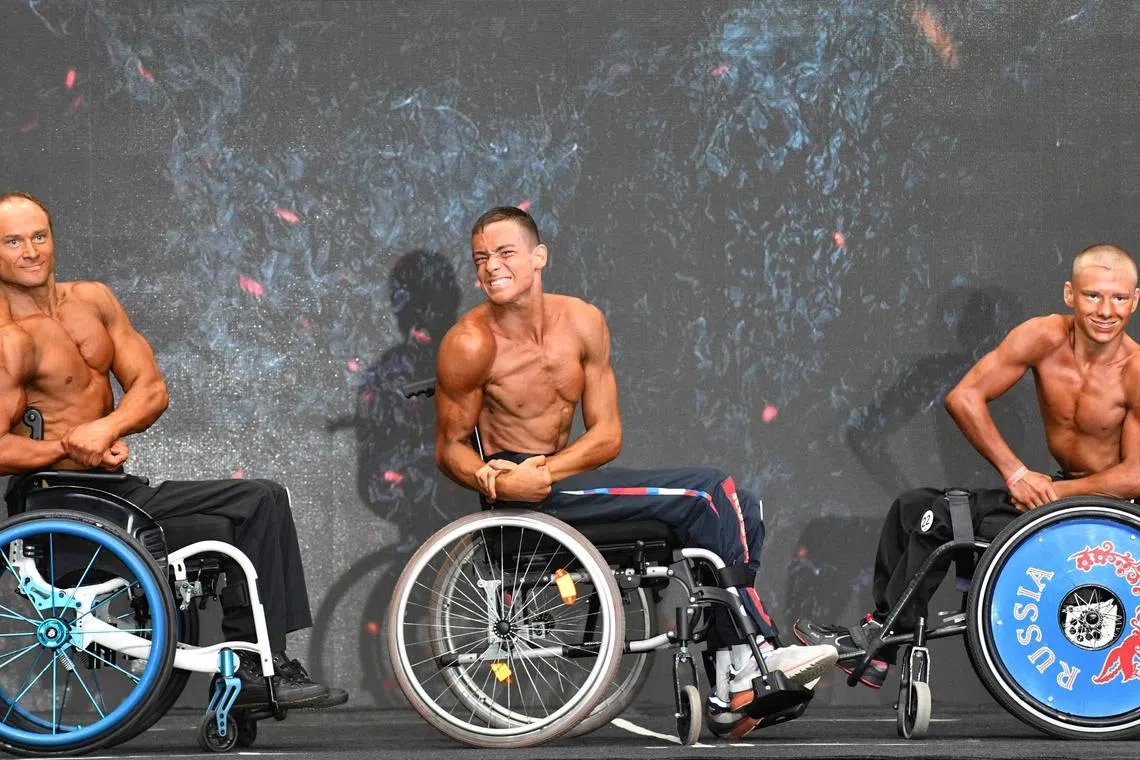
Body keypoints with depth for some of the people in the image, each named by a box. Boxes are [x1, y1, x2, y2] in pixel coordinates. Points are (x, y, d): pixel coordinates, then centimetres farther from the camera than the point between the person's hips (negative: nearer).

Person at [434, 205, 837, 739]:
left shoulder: (582, 323, 5)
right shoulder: (469, 344, -9)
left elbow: (607, 434, 3)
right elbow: (449, 448, -3)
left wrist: (543, 470, -15)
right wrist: (492, 481, -25)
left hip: (562, 477, 7)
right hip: (517, 494, -7)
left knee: (738, 510, -3)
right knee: (708, 496, -18)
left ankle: (733, 692, -7)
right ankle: (754, 656, -12)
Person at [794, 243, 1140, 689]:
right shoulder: (1045, 338, -7)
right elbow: (964, 397, -7)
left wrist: (1054, 492, -23)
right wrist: (1017, 473, -14)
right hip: (1055, 488, 7)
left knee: (994, 529, -26)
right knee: (917, 507, -1)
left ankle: (881, 641, -15)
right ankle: (879, 632, -3)